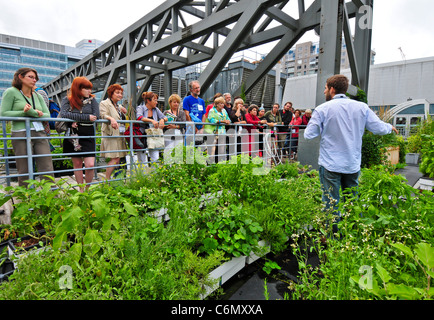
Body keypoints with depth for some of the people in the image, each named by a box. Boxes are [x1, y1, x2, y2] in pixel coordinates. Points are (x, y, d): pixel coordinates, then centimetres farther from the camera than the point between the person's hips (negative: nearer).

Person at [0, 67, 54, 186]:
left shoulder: (37, 95, 18)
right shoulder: (11, 92, 4)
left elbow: (47, 115, 10)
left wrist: (33, 113, -8)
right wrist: (24, 113, -11)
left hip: (40, 134, 4)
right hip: (21, 135, -4)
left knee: (47, 170, -3)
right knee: (25, 172, -1)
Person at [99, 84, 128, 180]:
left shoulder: (119, 106, 23)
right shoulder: (104, 103, 0)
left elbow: (124, 120, 27)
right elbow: (103, 114, -18)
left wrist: (124, 113, 7)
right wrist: (111, 119, -38)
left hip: (120, 136, 8)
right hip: (111, 135, -8)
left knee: (118, 159, 7)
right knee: (114, 159, -14)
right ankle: (107, 180, -5)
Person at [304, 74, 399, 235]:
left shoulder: (322, 109, -9)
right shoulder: (362, 107, 1)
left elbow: (309, 135, -9)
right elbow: (379, 128, 5)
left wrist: (323, 129, 14)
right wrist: (390, 127, 28)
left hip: (330, 165, -4)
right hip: (353, 164, 4)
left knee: (331, 202, 5)